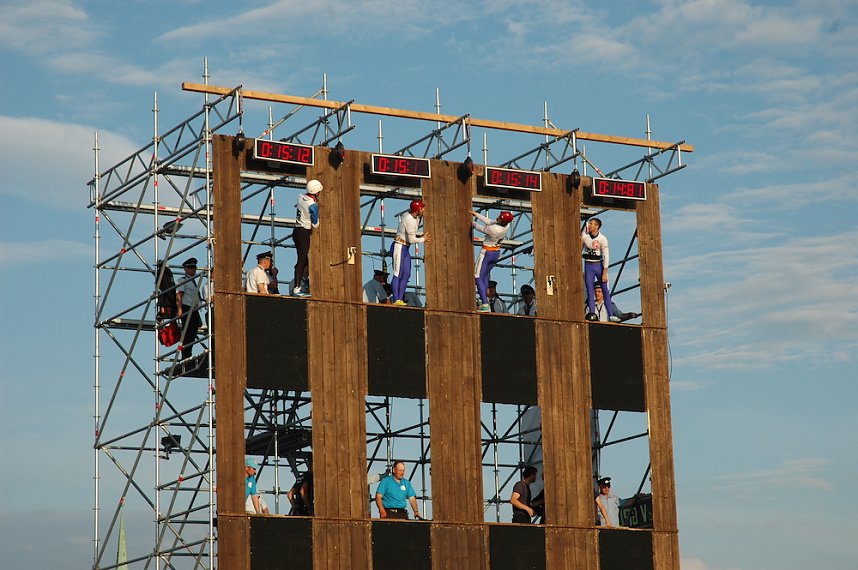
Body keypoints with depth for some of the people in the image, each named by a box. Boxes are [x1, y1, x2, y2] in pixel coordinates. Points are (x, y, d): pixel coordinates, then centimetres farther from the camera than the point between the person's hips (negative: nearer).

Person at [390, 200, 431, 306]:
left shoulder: (408, 214, 7)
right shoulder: (410, 220, -22)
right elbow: (411, 239, -20)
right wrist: (423, 239, -4)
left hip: (405, 248, 10)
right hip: (399, 246, -10)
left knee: (406, 275, 6)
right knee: (398, 274, -12)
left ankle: (400, 299, 5)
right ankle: (396, 300, -14)